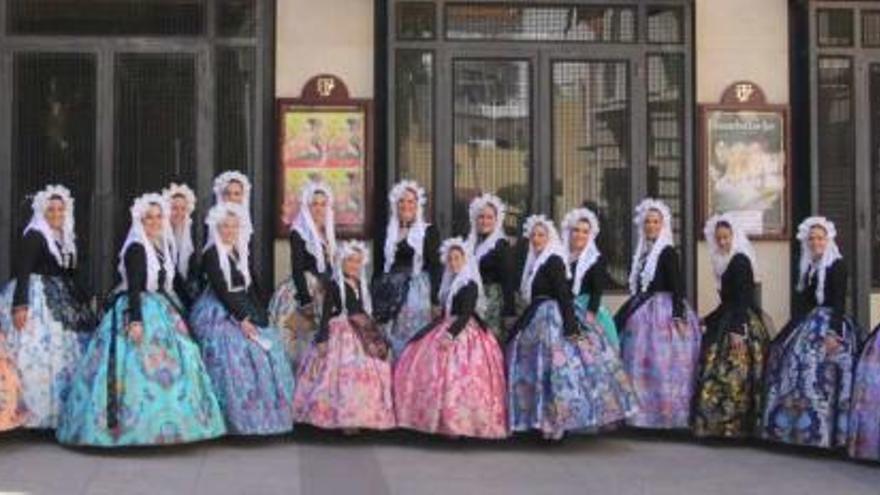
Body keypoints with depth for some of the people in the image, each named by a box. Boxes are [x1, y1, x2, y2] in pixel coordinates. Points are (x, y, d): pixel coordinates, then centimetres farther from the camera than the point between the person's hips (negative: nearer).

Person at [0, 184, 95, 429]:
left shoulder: (67, 238, 13)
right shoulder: (34, 236, -8)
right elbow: (22, 272, -16)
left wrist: (83, 301, 18)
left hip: (62, 302, 8)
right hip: (36, 299, -8)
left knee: (67, 352, 9)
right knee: (38, 354, -11)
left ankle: (58, 412, 18)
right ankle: (35, 411, -7)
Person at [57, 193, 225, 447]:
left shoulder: (162, 248, 14)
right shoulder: (135, 248, -10)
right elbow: (133, 288, -17)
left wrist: (175, 313, 22)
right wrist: (135, 320, -25)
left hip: (161, 313, 9)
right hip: (139, 312, -9)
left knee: (167, 365, 7)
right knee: (140, 366, -11)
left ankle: (160, 424, 13)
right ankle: (135, 426, -8)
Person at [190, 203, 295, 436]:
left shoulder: (240, 254, 14)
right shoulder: (212, 254, -7)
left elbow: (248, 289, 12)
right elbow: (221, 290, -14)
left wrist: (260, 316, 0)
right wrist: (242, 319, -18)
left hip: (243, 311, 7)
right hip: (219, 315, -7)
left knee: (266, 348, -5)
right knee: (235, 350, -21)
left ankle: (261, 414, 1)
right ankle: (235, 419, -16)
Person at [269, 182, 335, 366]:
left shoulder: (327, 233, 13)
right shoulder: (298, 233, -7)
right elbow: (297, 270, -12)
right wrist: (307, 302, -17)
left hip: (325, 293, 6)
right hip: (305, 290, -6)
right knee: (303, 343, -6)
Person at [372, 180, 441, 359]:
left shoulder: (429, 231, 0)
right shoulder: (388, 232, 12)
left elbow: (435, 267, -3)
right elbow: (380, 265, 13)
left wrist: (435, 301, -11)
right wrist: (376, 302, 9)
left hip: (418, 292, -4)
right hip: (392, 293, 4)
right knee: (396, 344, 4)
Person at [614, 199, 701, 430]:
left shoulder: (668, 252, -7)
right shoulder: (643, 252, 13)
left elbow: (677, 286, -13)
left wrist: (679, 315, -23)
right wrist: (621, 316, 19)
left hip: (664, 311, -8)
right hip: (643, 313, 8)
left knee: (662, 365, -6)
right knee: (643, 365, 8)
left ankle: (667, 415, 0)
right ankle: (644, 413, 14)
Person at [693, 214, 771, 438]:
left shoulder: (740, 260, -10)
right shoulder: (727, 262, 16)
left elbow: (743, 298, -17)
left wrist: (737, 330, -24)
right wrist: (707, 320, 26)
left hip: (740, 322, -9)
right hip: (729, 320, 9)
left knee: (734, 373, -9)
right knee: (720, 372, 6)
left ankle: (734, 425, -4)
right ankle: (724, 423, 7)